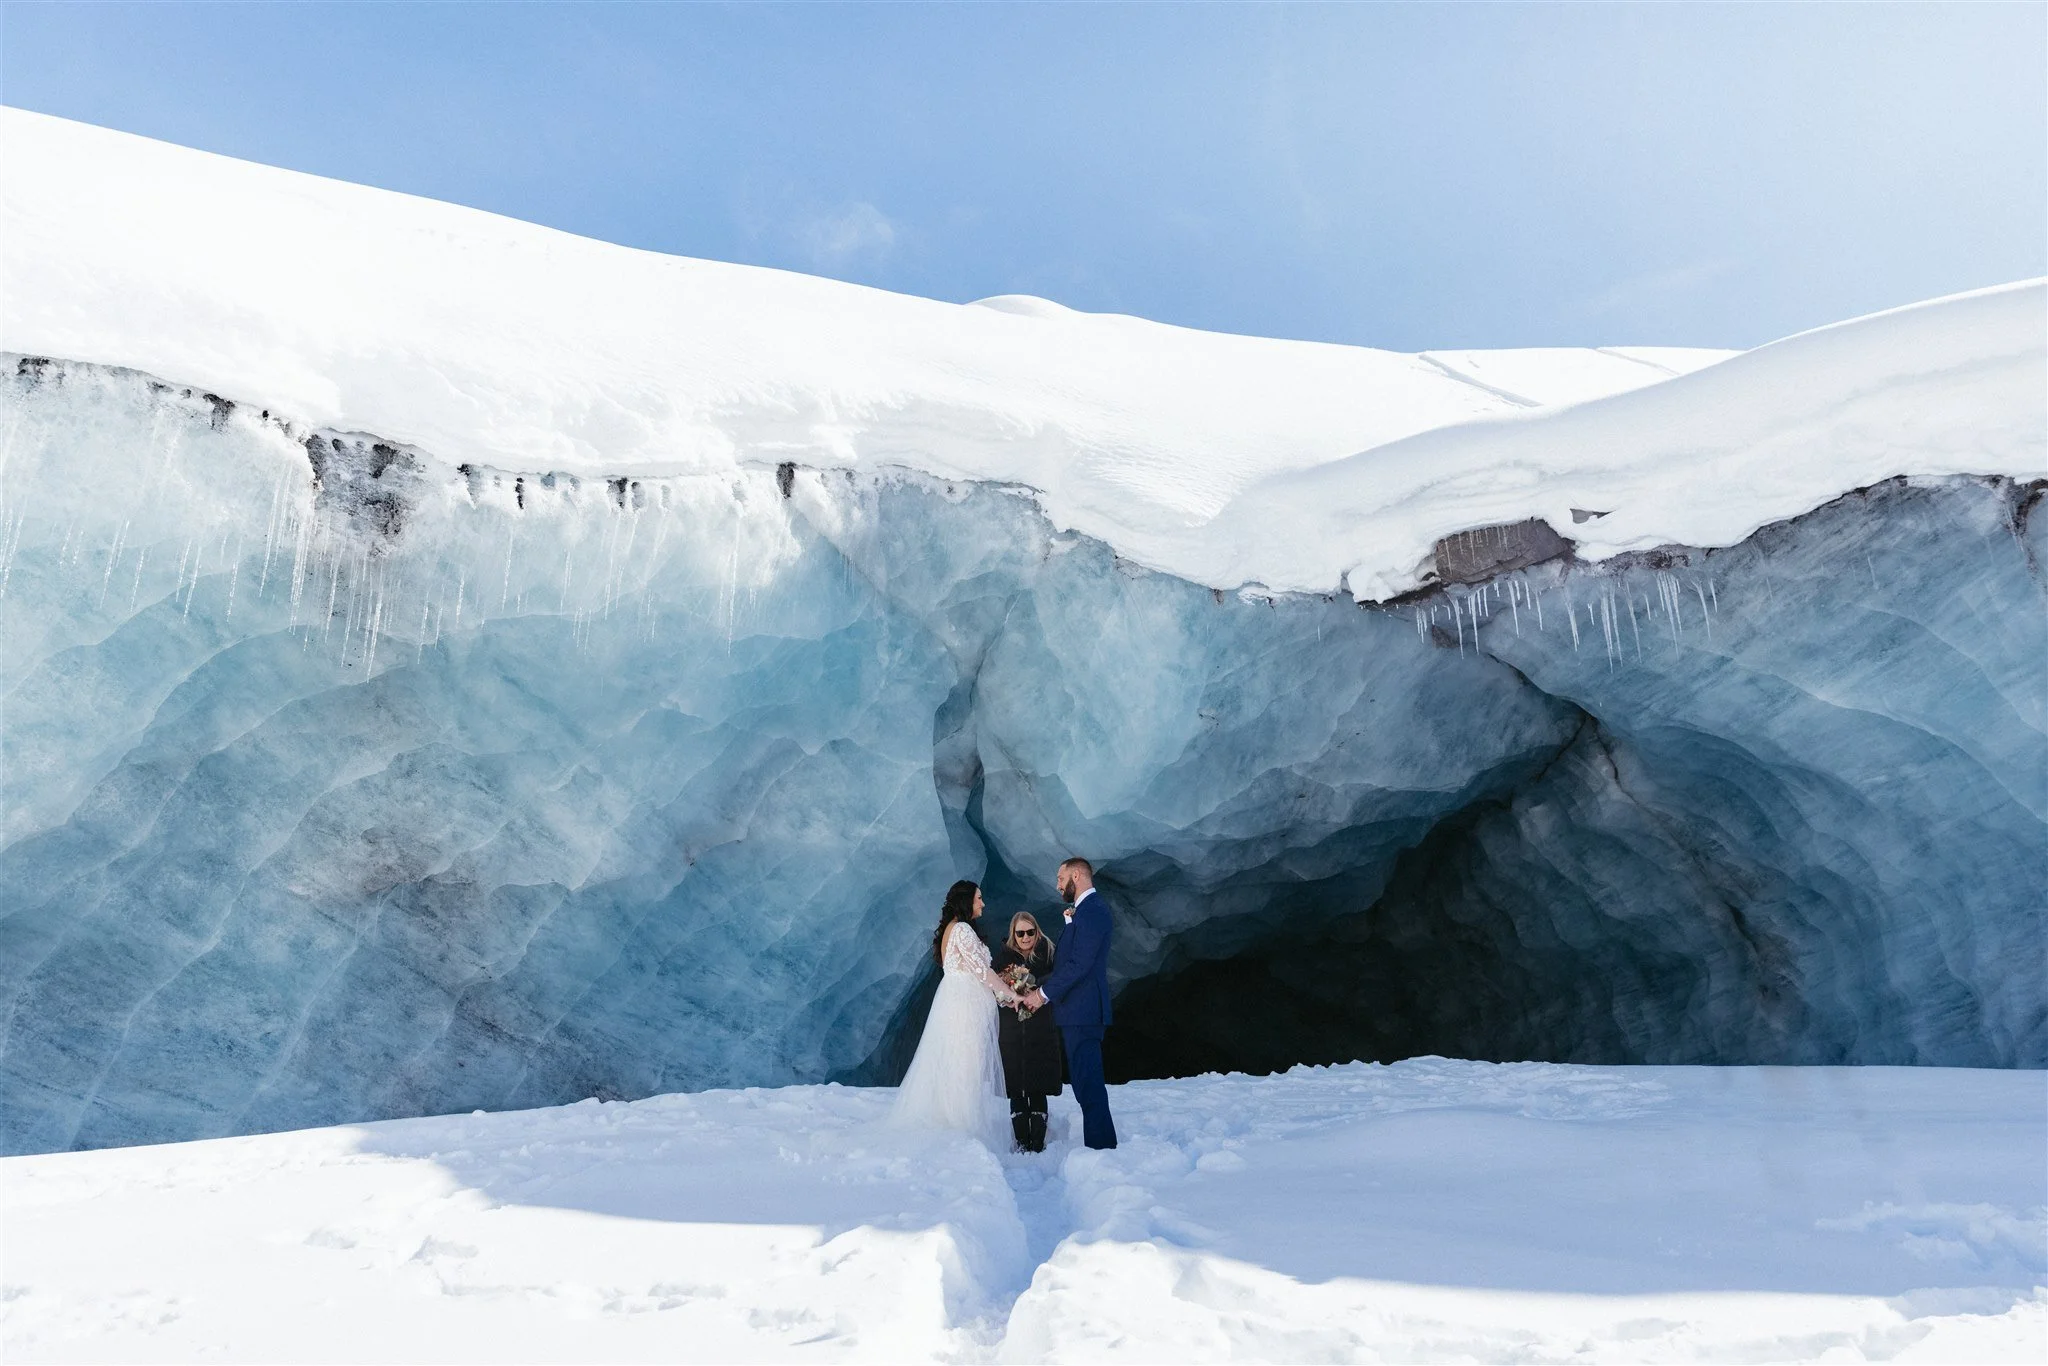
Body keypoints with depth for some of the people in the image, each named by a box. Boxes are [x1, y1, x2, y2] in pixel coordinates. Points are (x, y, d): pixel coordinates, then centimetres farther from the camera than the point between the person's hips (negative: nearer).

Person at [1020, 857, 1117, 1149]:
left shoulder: (1091, 909, -14)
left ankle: (1100, 1145, -3)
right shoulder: (1089, 908, 18)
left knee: (1088, 1084, -7)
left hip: (1082, 1011, -10)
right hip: (1082, 1012, 10)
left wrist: (1043, 992, -13)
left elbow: (1079, 963, -20)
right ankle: (1103, 1144, 20)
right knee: (1087, 1083, 14)